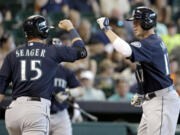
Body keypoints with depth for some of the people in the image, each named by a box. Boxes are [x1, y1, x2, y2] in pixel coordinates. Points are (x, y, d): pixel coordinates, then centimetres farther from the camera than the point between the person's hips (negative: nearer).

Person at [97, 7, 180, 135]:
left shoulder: (150, 44, -20)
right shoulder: (156, 41, 14)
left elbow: (126, 50, -37)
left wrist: (107, 29, -28)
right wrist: (141, 93, 24)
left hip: (162, 100, -11)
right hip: (152, 100, 11)